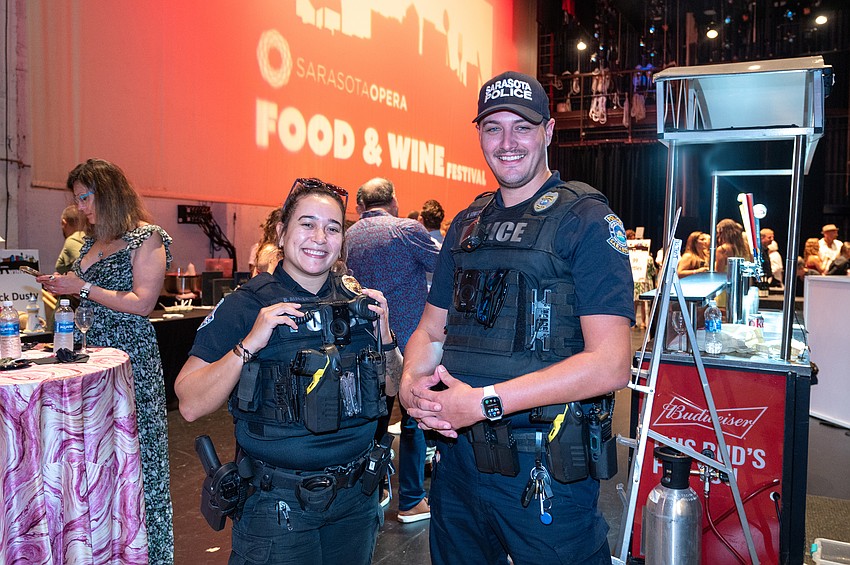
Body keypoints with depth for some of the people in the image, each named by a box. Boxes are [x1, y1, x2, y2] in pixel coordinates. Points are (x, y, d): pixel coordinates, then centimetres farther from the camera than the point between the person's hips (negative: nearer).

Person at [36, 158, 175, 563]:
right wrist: (59, 288, 9)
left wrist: (83, 287, -12)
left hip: (130, 360, -7)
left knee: (133, 453, -2)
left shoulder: (146, 238, -6)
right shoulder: (92, 242, 17)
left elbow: (142, 303, -14)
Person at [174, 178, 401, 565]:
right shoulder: (246, 305, -11)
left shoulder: (359, 300, 1)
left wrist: (384, 335, -8)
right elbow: (190, 405, -16)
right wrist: (249, 345, -27)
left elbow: (392, 386, 9)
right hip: (278, 504, -4)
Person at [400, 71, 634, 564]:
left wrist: (485, 401, -23)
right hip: (458, 455, 6)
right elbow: (431, 330, 13)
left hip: (546, 466, -6)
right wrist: (411, 384, -9)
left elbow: (611, 364, -19)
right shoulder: (467, 224, 10)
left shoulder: (586, 219, -10)